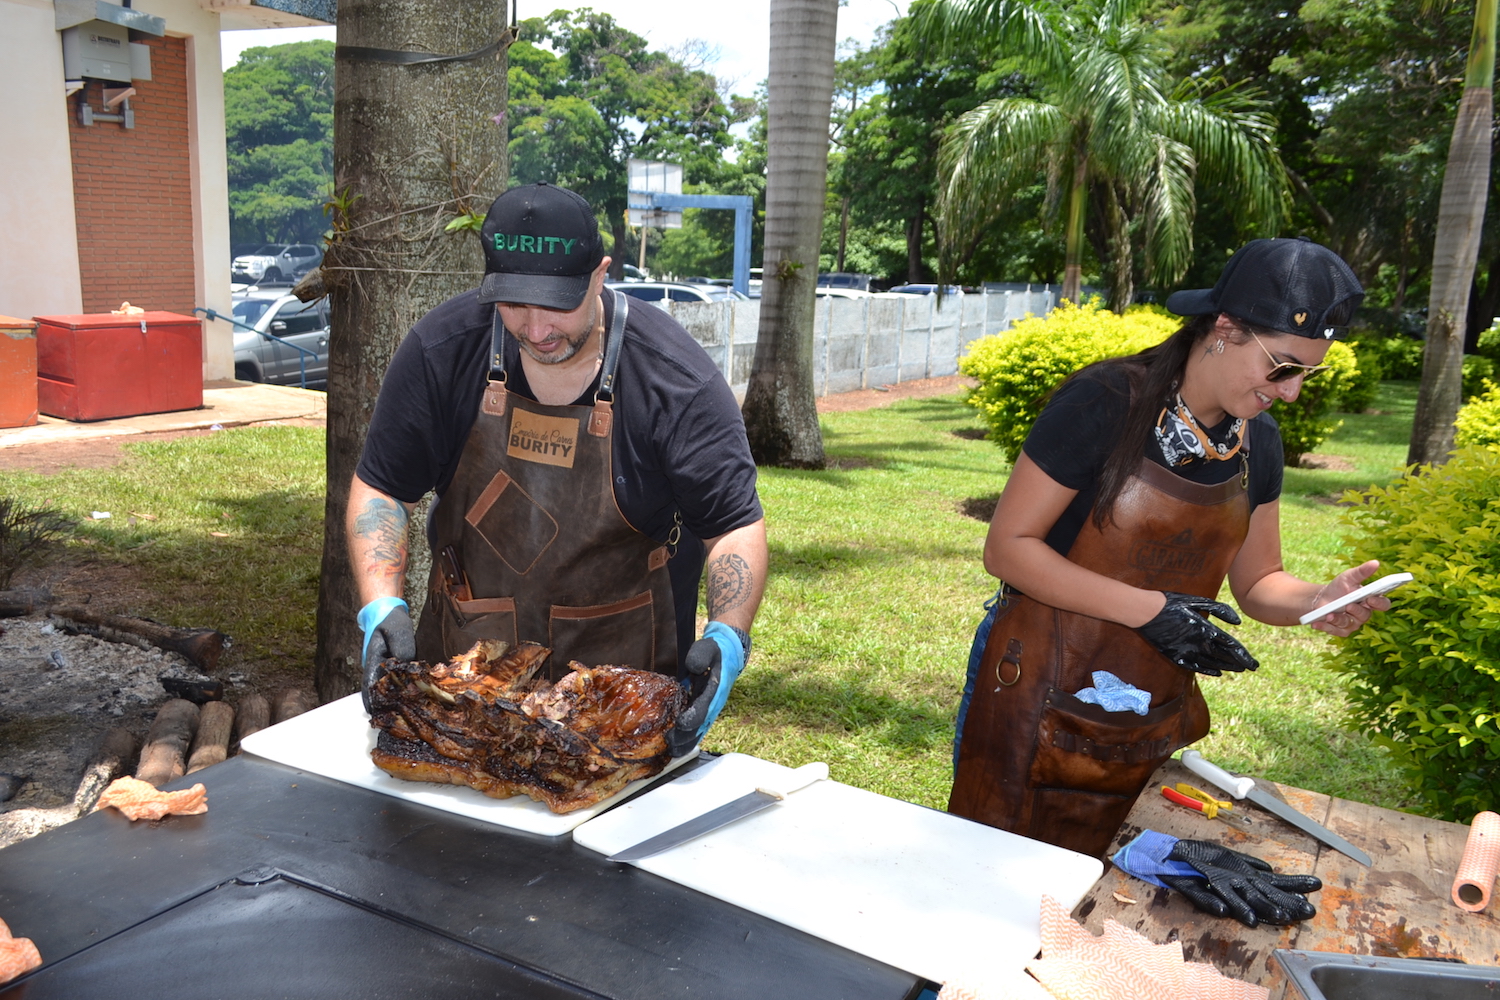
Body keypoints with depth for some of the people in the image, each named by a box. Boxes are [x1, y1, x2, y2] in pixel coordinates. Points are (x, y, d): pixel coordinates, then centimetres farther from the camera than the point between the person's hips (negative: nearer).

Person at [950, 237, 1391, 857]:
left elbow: (1255, 581, 11)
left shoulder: (1256, 440, 2)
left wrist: (1320, 600, -11)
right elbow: (1006, 548, -18)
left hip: (1153, 719, 5)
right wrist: (1148, 609, -23)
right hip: (1040, 701, -5)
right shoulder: (1106, 403, -18)